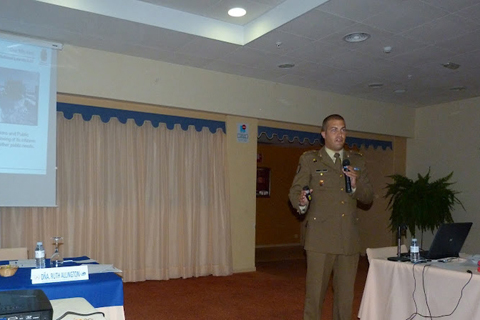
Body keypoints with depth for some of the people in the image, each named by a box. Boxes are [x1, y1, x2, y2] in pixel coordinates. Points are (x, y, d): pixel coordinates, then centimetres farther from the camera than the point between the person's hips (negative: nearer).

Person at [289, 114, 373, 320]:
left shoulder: (357, 161, 14)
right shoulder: (309, 159, 4)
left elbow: (368, 197, 12)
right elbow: (295, 191, 0)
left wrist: (355, 184, -8)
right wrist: (301, 202, -22)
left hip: (349, 238, 4)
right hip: (320, 237, -3)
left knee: (346, 294, 11)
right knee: (315, 293, -1)